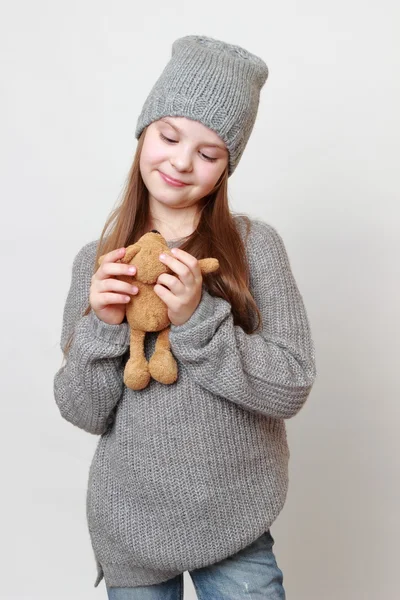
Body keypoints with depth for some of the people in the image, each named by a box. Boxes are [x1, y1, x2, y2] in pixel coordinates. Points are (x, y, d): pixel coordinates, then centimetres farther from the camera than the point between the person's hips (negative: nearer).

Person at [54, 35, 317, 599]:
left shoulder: (254, 245, -9)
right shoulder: (96, 260, -3)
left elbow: (292, 388, -12)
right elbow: (85, 413, -3)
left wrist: (198, 319, -23)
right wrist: (103, 328, -19)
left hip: (235, 529, -1)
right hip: (128, 530, 2)